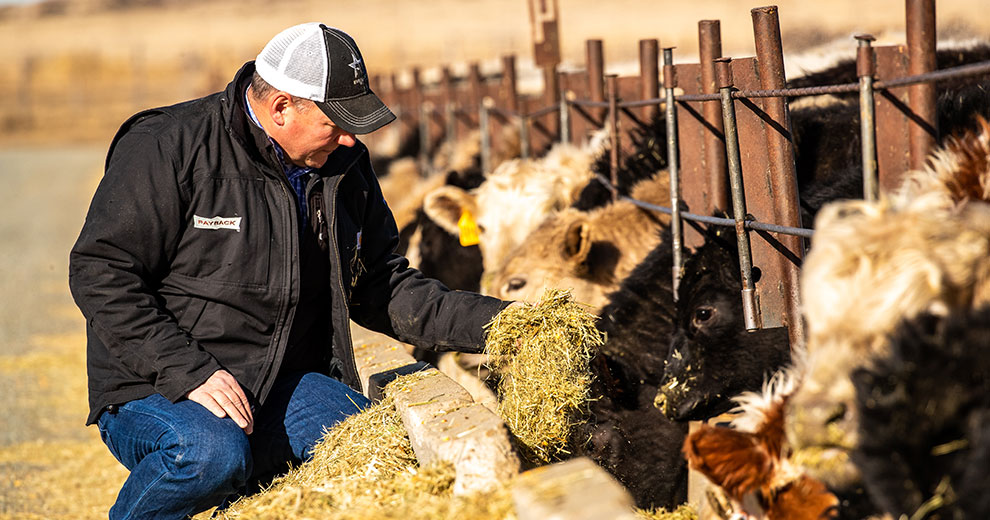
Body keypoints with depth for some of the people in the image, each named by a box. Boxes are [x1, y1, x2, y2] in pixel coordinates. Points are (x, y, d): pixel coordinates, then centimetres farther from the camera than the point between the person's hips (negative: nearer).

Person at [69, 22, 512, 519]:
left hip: (288, 385, 5)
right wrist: (188, 371, -22)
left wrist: (490, 322, 2)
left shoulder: (343, 167, 10)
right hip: (157, 388, -5)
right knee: (212, 453, -38)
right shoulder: (168, 149, -10)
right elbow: (101, 272, -12)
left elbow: (378, 287, 16)